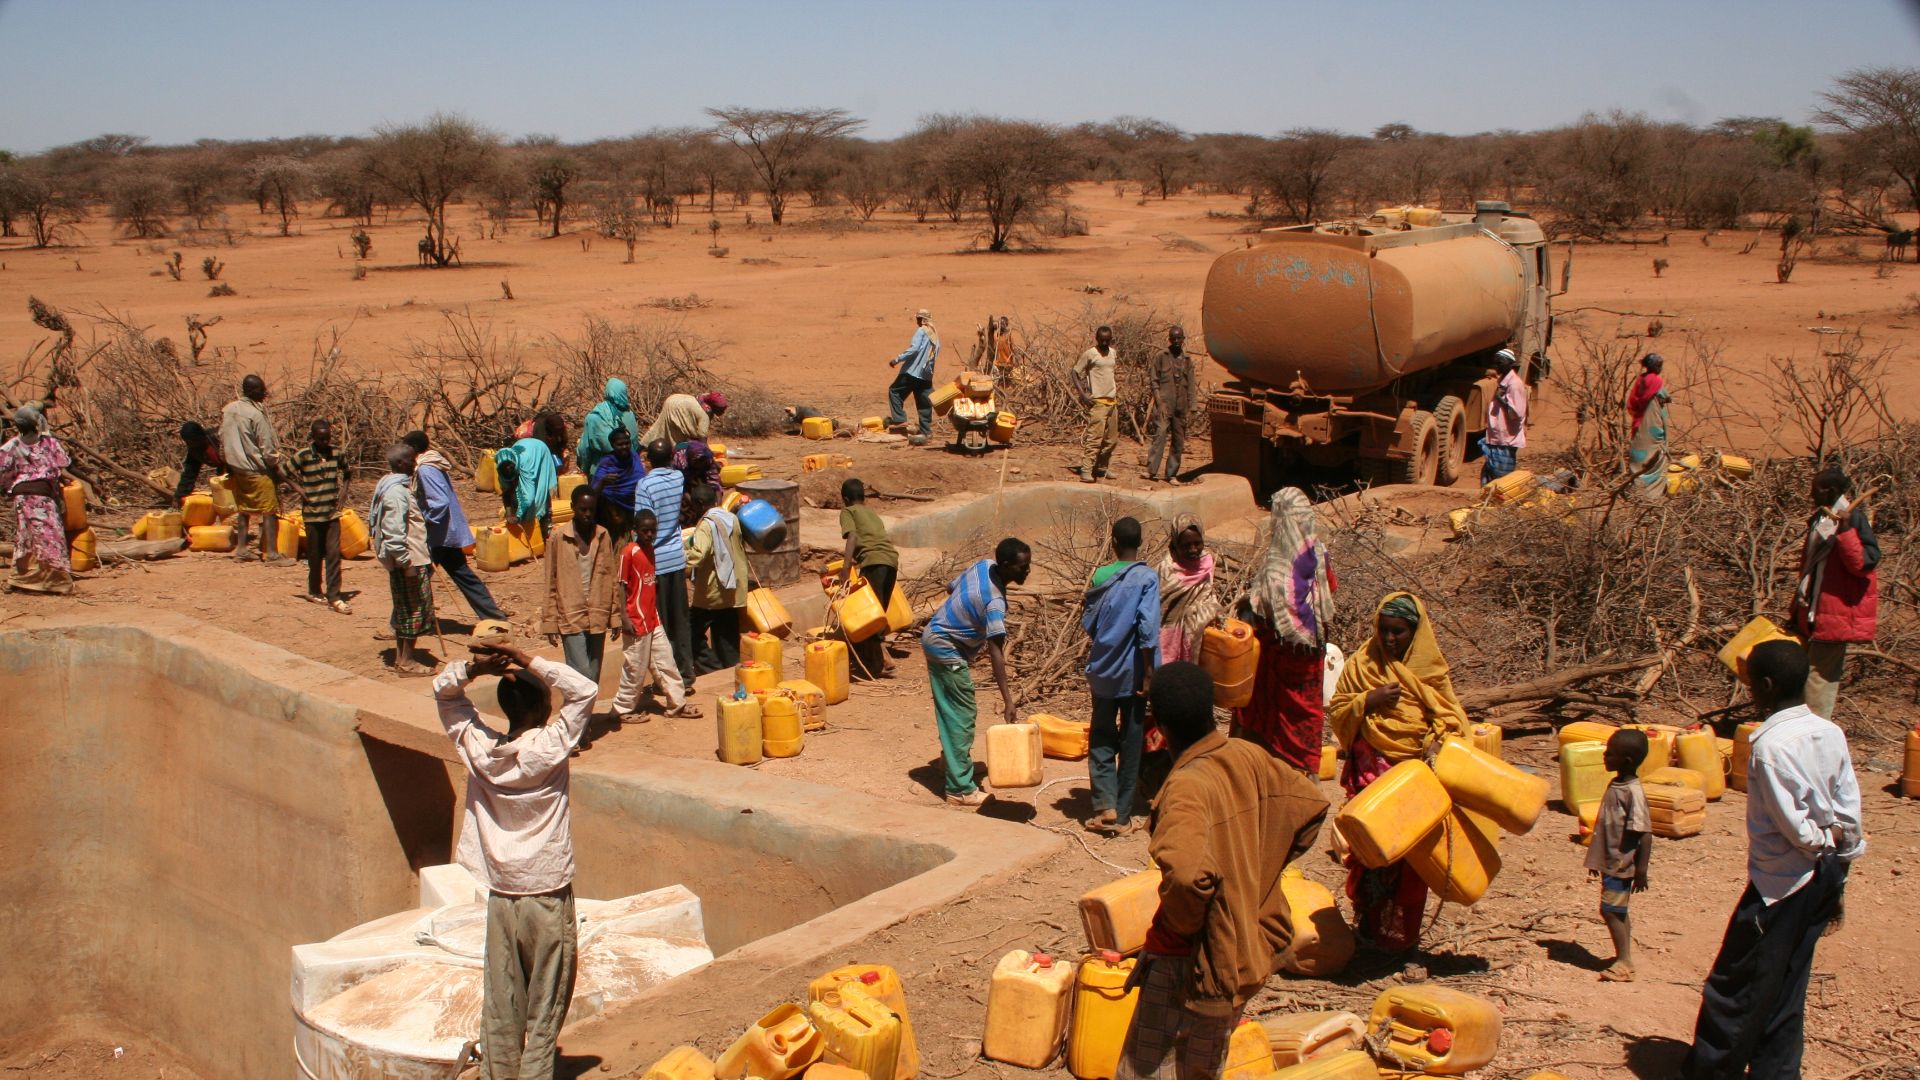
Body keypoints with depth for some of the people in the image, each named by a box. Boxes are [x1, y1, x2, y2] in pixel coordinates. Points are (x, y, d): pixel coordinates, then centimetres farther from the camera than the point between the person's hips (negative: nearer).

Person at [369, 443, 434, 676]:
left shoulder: (390, 485, 13)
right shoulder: (397, 491, -19)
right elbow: (394, 532, -25)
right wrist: (406, 562, -23)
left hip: (404, 560, 10)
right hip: (409, 560, -10)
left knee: (404, 609, 16)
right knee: (415, 609, -3)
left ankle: (400, 658, 23)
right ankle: (406, 662, 2)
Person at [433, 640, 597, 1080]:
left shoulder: (477, 747, -4)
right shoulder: (549, 748, -17)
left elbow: (443, 691, 7)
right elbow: (585, 691, -15)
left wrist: (473, 666, -12)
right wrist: (529, 662, -17)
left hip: (500, 897, 4)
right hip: (547, 897, -4)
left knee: (500, 1006, 12)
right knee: (545, 1010, 6)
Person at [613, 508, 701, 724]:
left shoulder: (650, 549, 9)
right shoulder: (628, 551, -14)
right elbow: (622, 585, -14)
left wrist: (656, 612, 17)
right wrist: (624, 617, -19)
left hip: (653, 619, 8)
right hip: (636, 621, -8)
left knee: (665, 662, 10)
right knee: (636, 667, 1)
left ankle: (677, 704, 16)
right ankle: (623, 709, 13)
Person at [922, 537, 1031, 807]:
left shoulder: (983, 565, -5)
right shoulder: (994, 601, -29)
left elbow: (951, 587, 13)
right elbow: (996, 653, -33)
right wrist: (1007, 700, -34)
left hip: (934, 636, 9)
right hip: (947, 650, -9)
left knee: (951, 709, 25)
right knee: (963, 714, -4)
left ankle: (952, 753, 44)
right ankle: (961, 789, -1)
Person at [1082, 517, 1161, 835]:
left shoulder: (1100, 575, 0)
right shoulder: (1147, 577, -10)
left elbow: (1087, 622, 7)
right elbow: (1147, 629, -16)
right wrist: (1148, 674, -10)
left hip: (1103, 671, 2)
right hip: (1132, 673, -2)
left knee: (1101, 738, 13)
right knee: (1131, 743, 7)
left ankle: (1105, 806, -1)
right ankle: (1121, 815, 11)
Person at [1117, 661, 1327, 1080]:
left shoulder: (1185, 787, -26)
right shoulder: (1249, 758, -3)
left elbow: (1189, 875, -41)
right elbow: (1310, 805, 13)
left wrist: (1178, 925, -21)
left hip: (1196, 959, -8)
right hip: (1253, 945, 8)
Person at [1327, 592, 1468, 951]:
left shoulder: (1431, 669, 8)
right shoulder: (1360, 665, 5)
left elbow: (1451, 719, 11)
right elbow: (1336, 715, 5)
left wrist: (1440, 740, -10)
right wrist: (1368, 701, -12)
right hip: (1372, 772, -1)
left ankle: (1404, 931, 12)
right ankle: (1370, 924, 5)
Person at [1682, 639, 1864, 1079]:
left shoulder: (1769, 744, -21)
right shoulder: (1831, 734, 1)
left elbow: (1793, 825, -22)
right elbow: (1850, 811, 4)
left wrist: (1821, 840, -1)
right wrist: (1837, 871, 12)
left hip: (1779, 883, -8)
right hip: (1822, 878, 8)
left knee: (1735, 988, 4)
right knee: (1786, 990, 17)